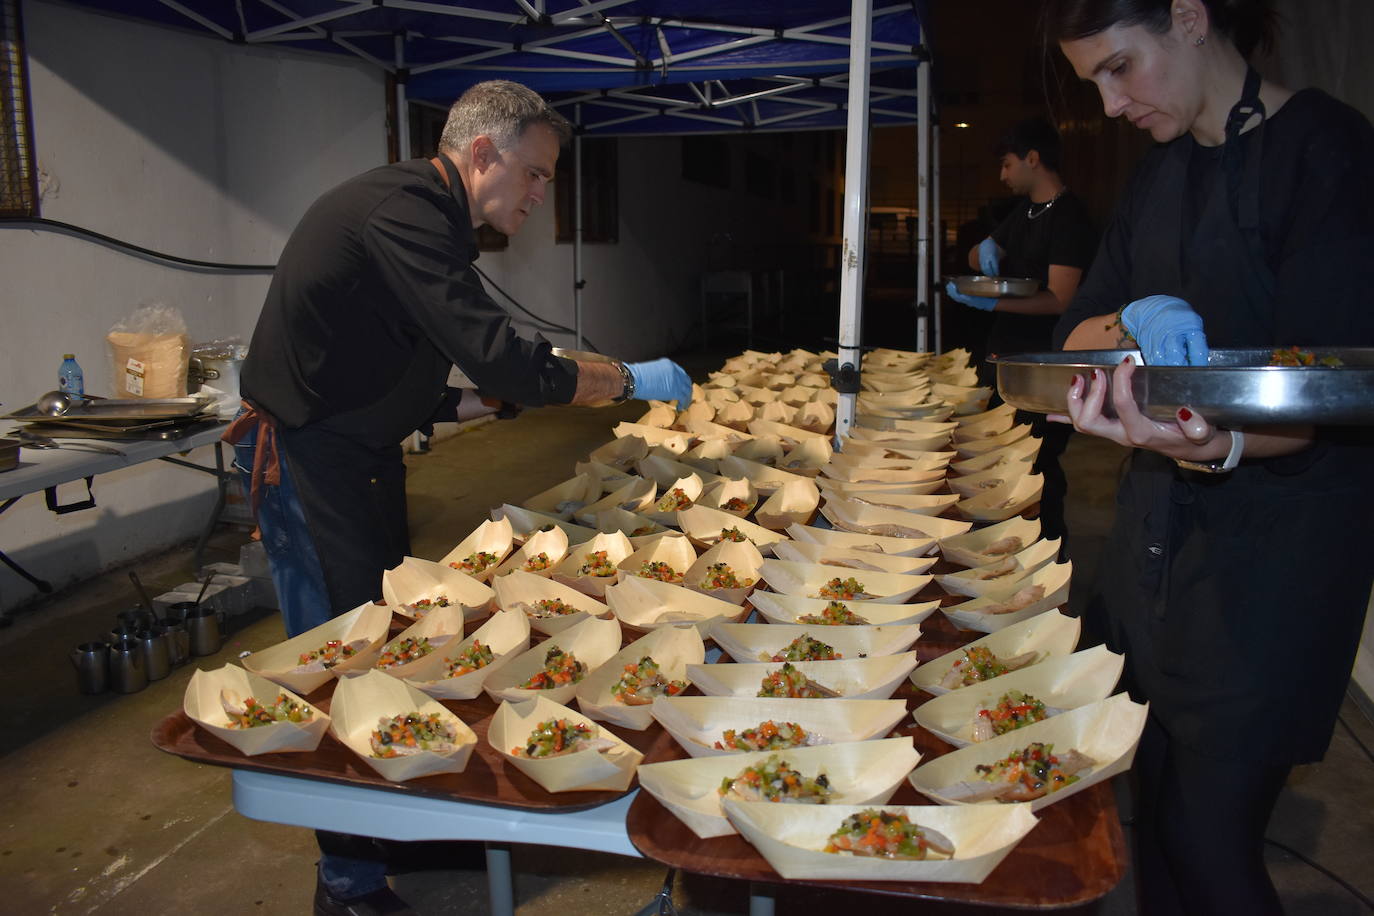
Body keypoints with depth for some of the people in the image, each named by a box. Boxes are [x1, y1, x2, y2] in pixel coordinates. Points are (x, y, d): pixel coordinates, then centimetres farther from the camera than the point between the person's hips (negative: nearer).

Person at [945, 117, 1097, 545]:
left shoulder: (1069, 216, -13)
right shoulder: (1023, 212, 17)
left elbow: (1060, 299, -20)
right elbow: (977, 259, 25)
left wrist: (993, 302, -29)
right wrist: (986, 249, 1)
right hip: (1007, 353, 9)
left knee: (1037, 465, -7)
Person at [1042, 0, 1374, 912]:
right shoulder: (1164, 170, 11)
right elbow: (1076, 337, 9)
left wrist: (1222, 444, -37)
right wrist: (1135, 318, -13)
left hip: (1276, 548, -6)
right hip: (1159, 530, 7)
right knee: (1157, 810, 15)